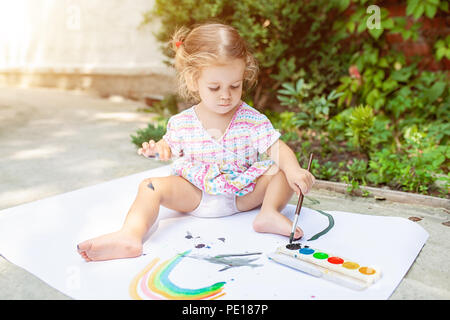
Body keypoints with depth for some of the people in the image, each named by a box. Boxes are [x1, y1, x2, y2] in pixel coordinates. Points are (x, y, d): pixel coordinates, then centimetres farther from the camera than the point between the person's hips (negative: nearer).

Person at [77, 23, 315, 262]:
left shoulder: (252, 119, -7)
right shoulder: (182, 123, -4)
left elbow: (277, 148, -12)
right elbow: (171, 150, 11)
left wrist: (293, 169, -32)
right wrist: (158, 149, -13)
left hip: (242, 195, 0)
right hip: (194, 196, 0)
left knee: (284, 172, -17)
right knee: (150, 186, -21)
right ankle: (131, 236, -39)